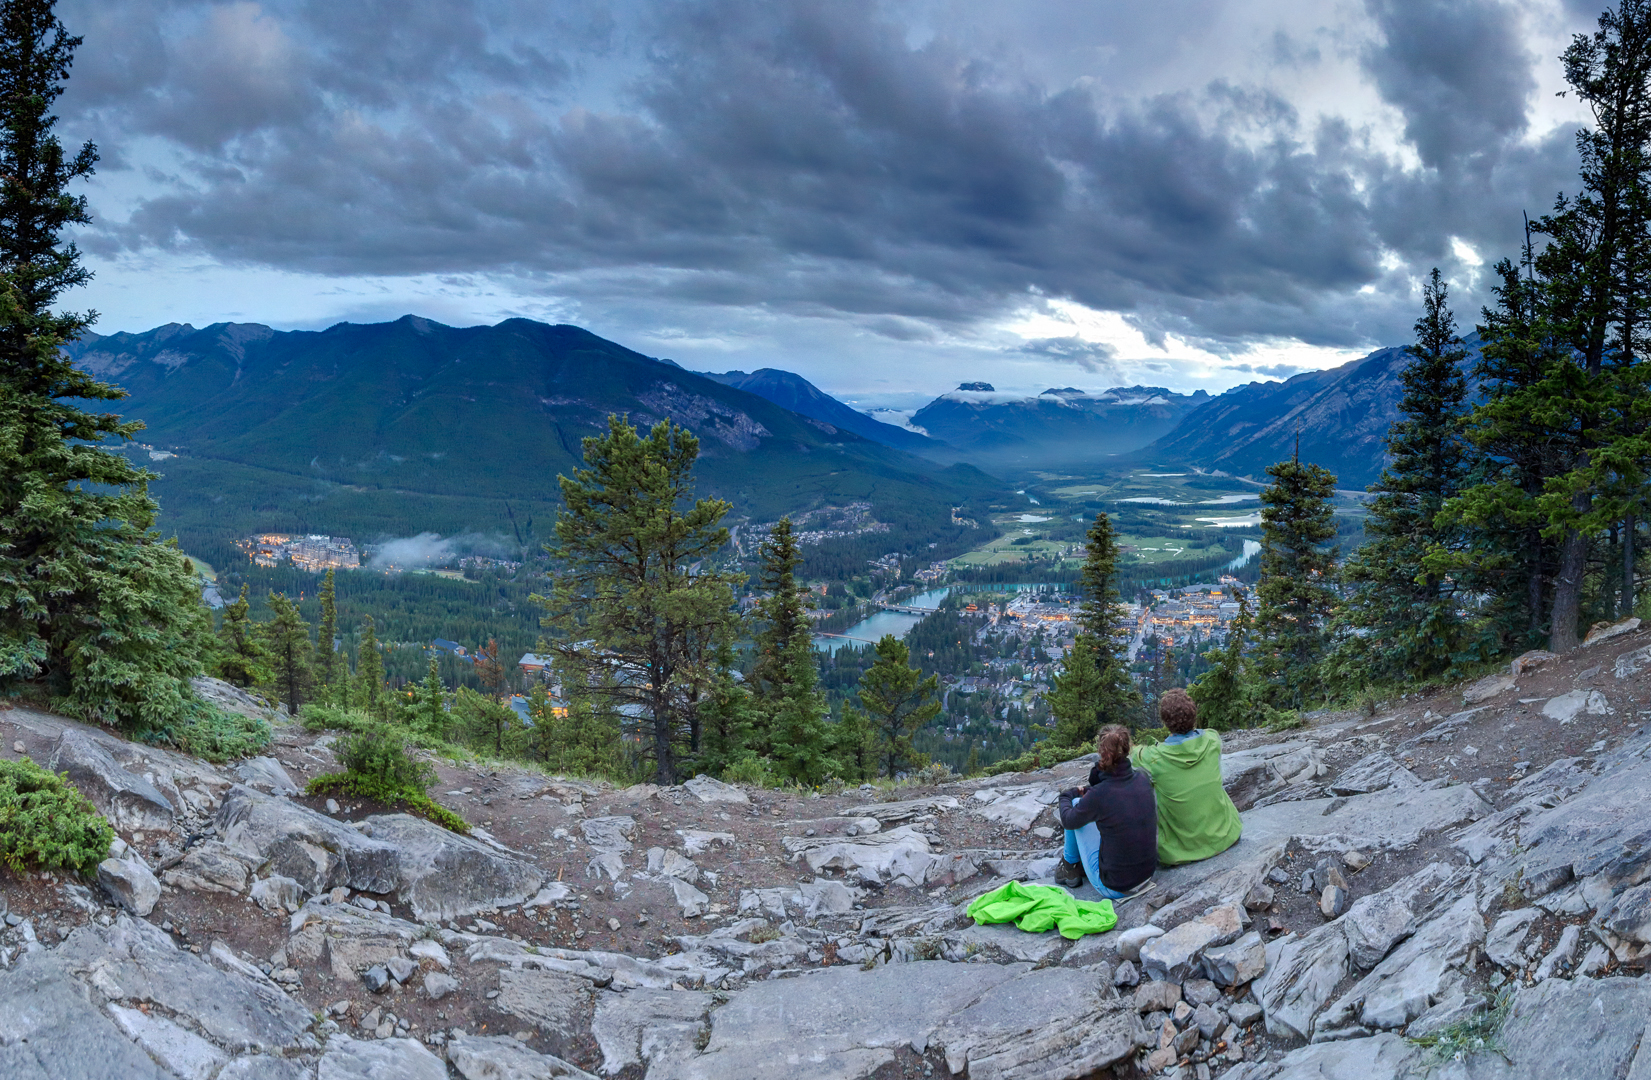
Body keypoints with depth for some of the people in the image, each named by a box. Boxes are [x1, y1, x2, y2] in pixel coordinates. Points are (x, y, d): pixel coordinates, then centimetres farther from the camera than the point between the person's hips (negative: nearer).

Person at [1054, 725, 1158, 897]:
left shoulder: (1099, 795, -24)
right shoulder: (1142, 779, -9)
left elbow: (1068, 821, -2)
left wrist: (1065, 796, 17)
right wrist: (1088, 792, 20)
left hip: (1112, 888, -6)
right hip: (1147, 875, 6)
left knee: (1076, 803, 5)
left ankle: (1070, 864, 26)